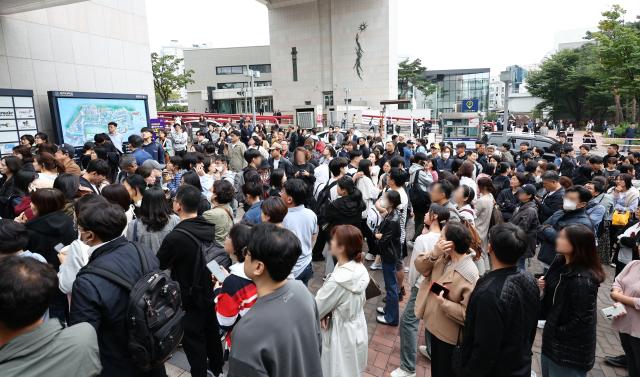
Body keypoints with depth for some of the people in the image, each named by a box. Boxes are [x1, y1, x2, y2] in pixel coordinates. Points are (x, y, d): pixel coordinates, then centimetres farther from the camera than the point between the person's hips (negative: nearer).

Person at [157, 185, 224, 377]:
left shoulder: (175, 237, -27)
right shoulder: (210, 228, -8)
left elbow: (158, 265, -11)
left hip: (190, 299, -7)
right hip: (211, 293, 7)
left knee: (194, 342, 11)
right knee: (212, 335, 24)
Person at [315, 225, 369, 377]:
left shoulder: (336, 281, -34)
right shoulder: (360, 269, -10)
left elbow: (316, 310, -20)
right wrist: (330, 313, -8)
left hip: (342, 335, -7)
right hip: (357, 330, 7)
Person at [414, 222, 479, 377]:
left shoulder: (469, 275, -30)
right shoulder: (443, 256, -9)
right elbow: (421, 268, -10)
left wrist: (443, 302, -32)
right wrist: (433, 253, -25)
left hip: (449, 334, -7)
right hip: (434, 324, 7)